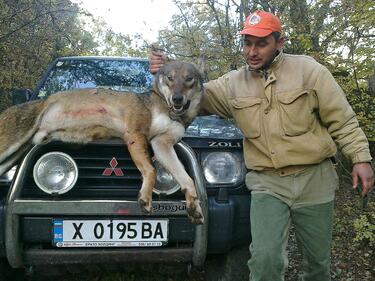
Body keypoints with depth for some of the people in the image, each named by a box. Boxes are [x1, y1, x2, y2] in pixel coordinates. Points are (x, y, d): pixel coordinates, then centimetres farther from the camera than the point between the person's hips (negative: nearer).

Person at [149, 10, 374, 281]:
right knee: (265, 259, -12)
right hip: (267, 184, 1)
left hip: (315, 180, 0)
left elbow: (342, 119, -2)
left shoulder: (308, 69, -3)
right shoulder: (233, 83, 4)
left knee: (318, 259, 14)